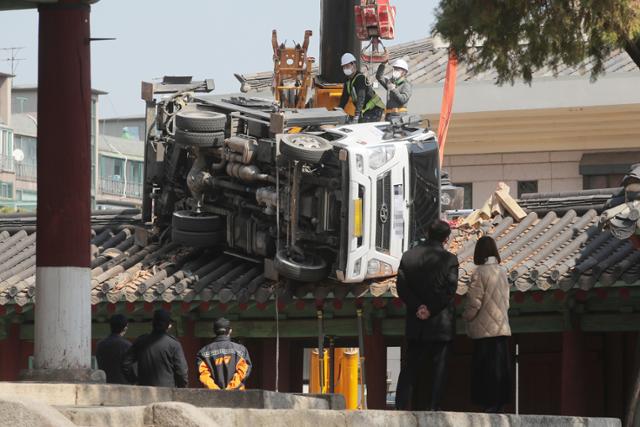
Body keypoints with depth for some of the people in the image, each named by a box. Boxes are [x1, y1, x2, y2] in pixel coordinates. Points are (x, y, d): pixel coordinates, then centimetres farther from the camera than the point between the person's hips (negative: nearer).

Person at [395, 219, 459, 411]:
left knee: (409, 368, 8)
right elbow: (450, 290, -13)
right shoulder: (448, 259, -8)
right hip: (440, 323, -3)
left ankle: (401, 406, 3)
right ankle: (433, 407, -2)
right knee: (438, 368, 3)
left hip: (415, 323, 3)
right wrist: (431, 309, -9)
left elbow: (401, 287, -2)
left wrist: (417, 307, -6)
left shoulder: (408, 256, 4)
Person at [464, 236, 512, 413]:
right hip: (502, 327, 6)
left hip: (485, 329, -6)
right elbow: (506, 300, 12)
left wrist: (467, 317, 5)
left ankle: (490, 404, -5)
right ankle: (500, 401, 8)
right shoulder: (502, 272, 7)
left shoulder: (479, 273, -11)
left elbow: (474, 303, -11)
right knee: (501, 365, 7)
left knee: (486, 367, -3)